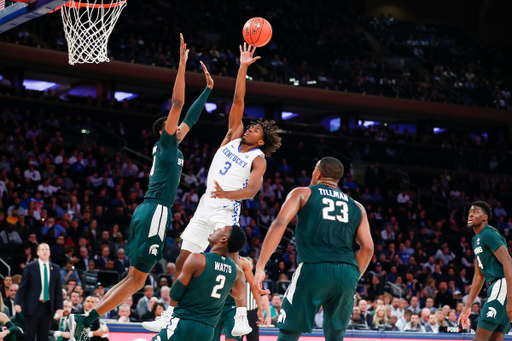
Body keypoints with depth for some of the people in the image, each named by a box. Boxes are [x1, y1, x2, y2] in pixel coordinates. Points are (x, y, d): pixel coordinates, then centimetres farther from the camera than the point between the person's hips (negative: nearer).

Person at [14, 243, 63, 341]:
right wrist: (17, 303, -11)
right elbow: (22, 287, 1)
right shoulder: (30, 267, 1)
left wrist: (59, 308, 2)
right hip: (33, 307, -3)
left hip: (48, 307, 3)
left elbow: (58, 290, 9)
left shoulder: (56, 268, 8)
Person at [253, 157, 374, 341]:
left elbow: (280, 223, -3)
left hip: (314, 267, -4)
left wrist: (260, 267, -6)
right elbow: (368, 247, 14)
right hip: (347, 273, 4)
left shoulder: (302, 193, 13)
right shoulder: (356, 207, 22)